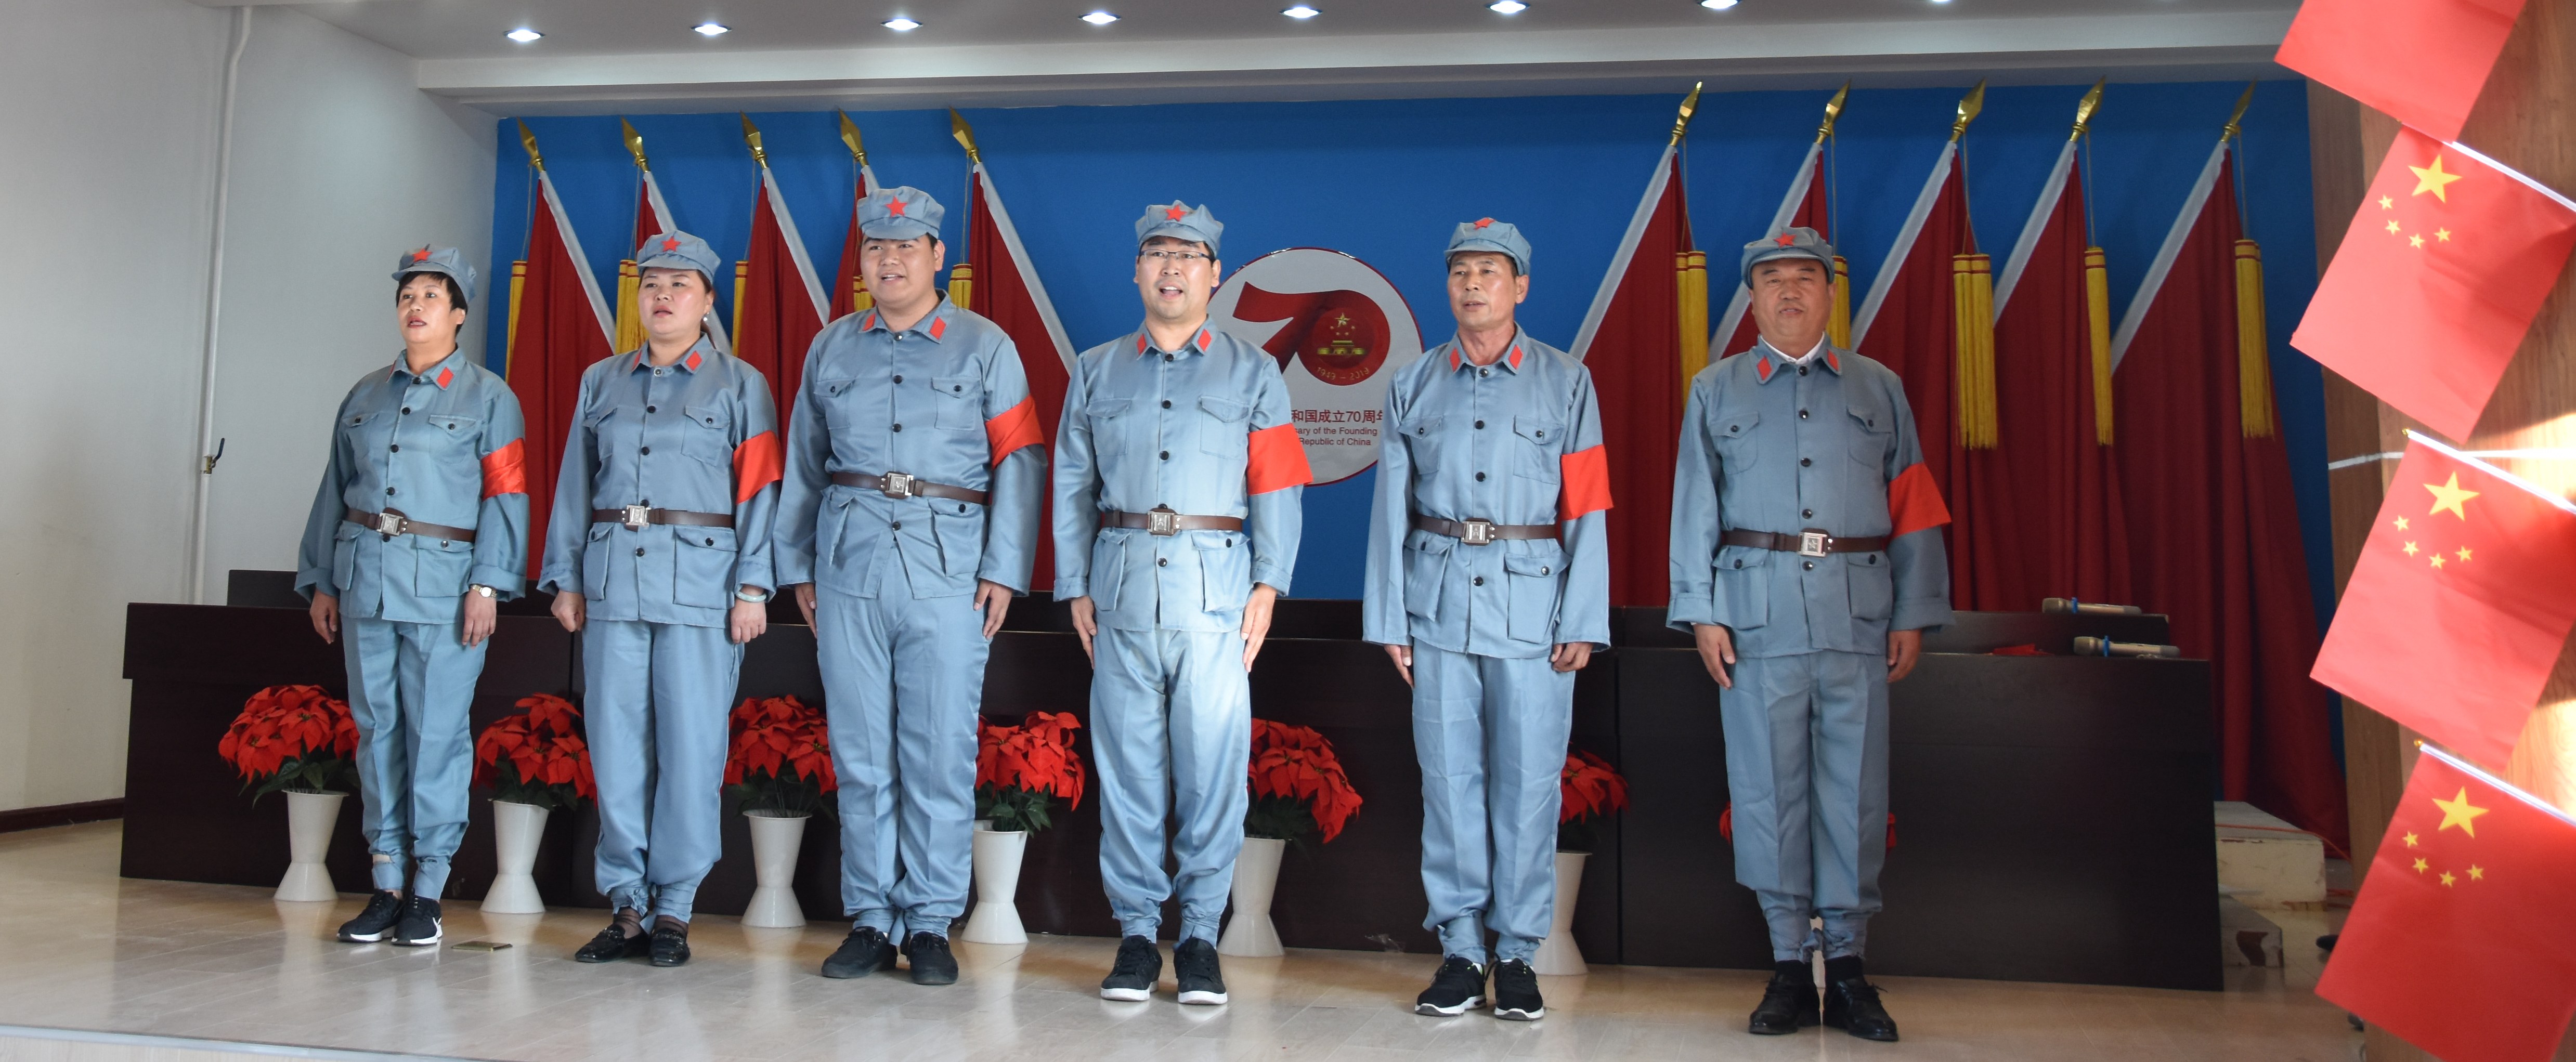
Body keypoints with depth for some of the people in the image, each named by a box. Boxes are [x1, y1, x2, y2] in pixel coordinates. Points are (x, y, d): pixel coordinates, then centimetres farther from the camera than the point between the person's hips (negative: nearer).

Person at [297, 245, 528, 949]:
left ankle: (427, 891, 6)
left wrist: (486, 585, -13)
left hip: (443, 585, -4)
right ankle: (387, 886, 15)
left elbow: (504, 497, -5)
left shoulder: (488, 397, 2)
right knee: (377, 729, 7)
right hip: (365, 578, 5)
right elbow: (335, 492, 18)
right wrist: (321, 582, 13)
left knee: (436, 734, -3)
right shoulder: (365, 395, 16)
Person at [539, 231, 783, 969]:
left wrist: (753, 586, -9)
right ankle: (627, 905, 13)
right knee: (616, 743, 4)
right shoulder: (600, 382, 17)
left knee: (691, 746, -3)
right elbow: (574, 486, 17)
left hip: (700, 584, -3)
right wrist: (564, 577, 10)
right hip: (612, 582, 4)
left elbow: (759, 490, -1)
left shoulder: (740, 385, 5)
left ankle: (674, 909, 7)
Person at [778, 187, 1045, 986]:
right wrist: (797, 566, 14)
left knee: (939, 755, -1)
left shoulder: (985, 347, 4)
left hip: (947, 572, -3)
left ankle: (931, 924, 10)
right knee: (860, 753, 6)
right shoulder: (831, 349, 15)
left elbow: (1019, 464, 0)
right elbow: (802, 465, 18)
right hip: (849, 568, 3)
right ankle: (870, 921, 17)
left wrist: (1003, 570, -8)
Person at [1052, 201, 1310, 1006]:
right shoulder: (1095, 373, 16)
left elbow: (1276, 488, 4)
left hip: (1215, 587, -1)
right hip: (1123, 585, 2)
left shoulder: (1253, 372, 11)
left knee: (1213, 765, -1)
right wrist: (1075, 589, 7)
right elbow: (1072, 488, 14)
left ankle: (1200, 935, 10)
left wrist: (1268, 585, -5)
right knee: (1128, 764, 3)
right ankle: (1136, 932, 14)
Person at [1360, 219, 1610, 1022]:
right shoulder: (1413, 385, 12)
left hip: (1532, 600, -1)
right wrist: (1388, 618, 4)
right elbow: (1391, 507, 9)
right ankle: (1460, 950, 14)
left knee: (1527, 780, 1)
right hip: (1439, 601, 2)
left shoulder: (1567, 382, 7)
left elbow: (1587, 510, 2)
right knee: (1449, 777, 4)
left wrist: (1582, 621, -5)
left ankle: (1518, 955, 13)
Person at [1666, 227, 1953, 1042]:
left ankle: (1847, 965, 11)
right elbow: (1695, 508, 8)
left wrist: (1913, 614, 3)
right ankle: (1790, 964, 11)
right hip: (1759, 612, 0)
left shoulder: (1879, 389, 15)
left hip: (1858, 614, 1)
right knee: (1769, 784, 1)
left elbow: (1913, 508, 11)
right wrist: (1701, 612, -1)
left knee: (1856, 786, 1)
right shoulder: (1716, 391, 13)